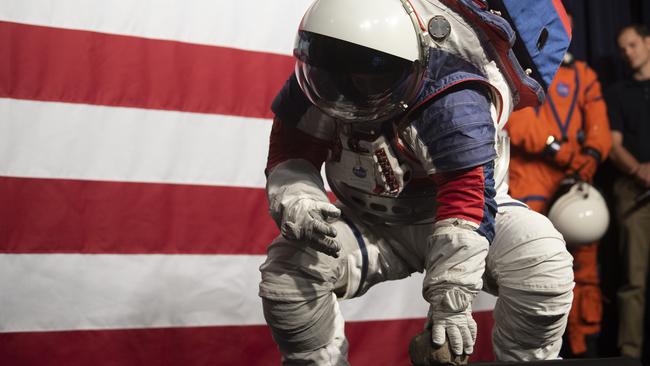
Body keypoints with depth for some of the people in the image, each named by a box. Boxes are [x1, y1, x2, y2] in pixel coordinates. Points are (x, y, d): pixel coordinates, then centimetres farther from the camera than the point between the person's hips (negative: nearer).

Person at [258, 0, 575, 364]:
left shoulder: (453, 105, -34)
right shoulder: (314, 85, -18)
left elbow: (466, 202, -38)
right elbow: (289, 155, -9)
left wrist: (450, 303, -42)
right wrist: (296, 204, -34)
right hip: (371, 225, 3)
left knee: (543, 263, -29)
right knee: (287, 267, -22)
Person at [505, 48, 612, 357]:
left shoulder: (583, 75, 17)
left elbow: (599, 128, 6)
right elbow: (517, 122, -8)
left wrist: (590, 157, -14)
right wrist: (561, 152, -18)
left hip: (575, 180, 4)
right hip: (528, 178, -4)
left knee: (584, 267, 5)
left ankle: (585, 350, 13)